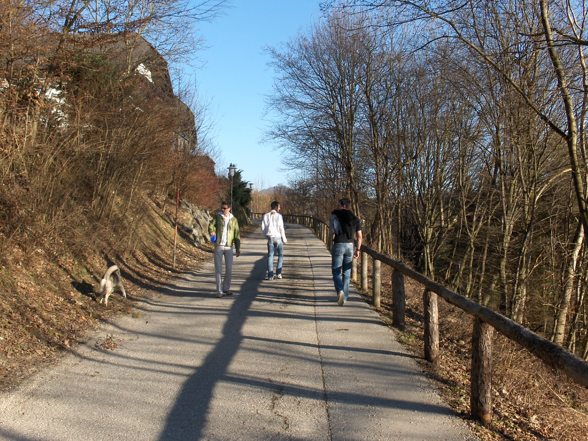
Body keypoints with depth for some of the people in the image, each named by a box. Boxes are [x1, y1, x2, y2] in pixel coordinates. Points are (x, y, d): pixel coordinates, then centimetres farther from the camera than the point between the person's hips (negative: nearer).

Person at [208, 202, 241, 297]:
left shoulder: (233, 219, 7)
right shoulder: (217, 216, 5)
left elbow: (237, 235, 8)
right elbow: (211, 225, -8)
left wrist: (238, 248, 5)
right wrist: (212, 231, -31)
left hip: (229, 247, 1)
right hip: (218, 246, -1)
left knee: (229, 269, 4)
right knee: (218, 269, 0)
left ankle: (226, 288, 22)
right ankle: (219, 291, 6)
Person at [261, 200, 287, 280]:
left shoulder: (266, 216, 2)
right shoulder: (278, 216, -9)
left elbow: (263, 228, 4)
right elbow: (281, 228, -10)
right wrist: (284, 239, 0)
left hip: (270, 238, 3)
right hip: (278, 238, -3)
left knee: (270, 256, 7)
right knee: (280, 255, 13)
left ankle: (270, 275, 3)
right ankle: (278, 273, 7)